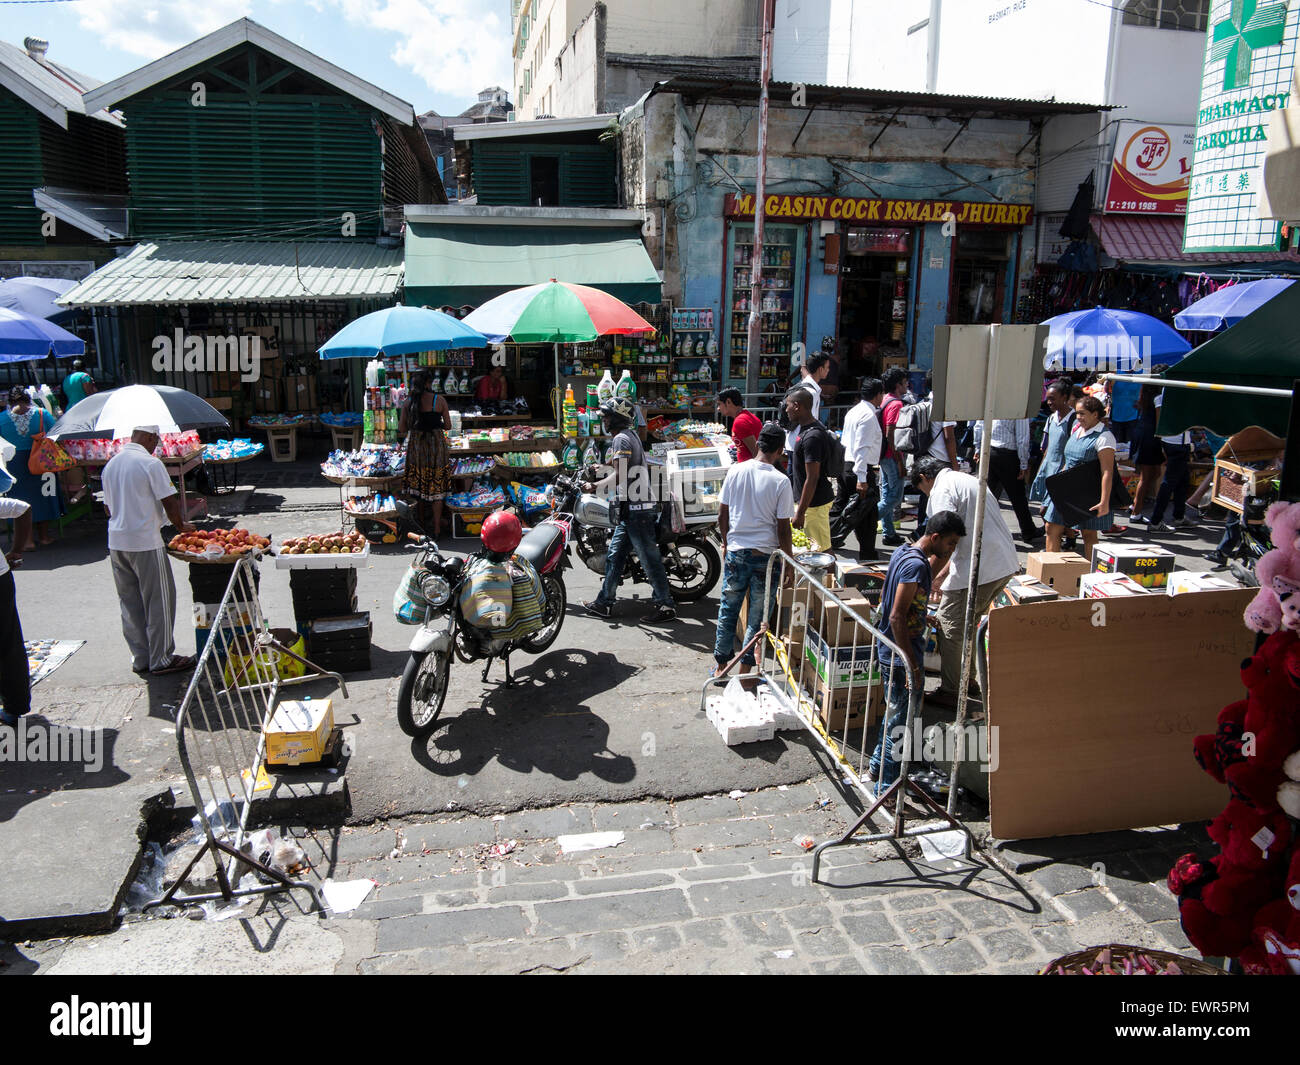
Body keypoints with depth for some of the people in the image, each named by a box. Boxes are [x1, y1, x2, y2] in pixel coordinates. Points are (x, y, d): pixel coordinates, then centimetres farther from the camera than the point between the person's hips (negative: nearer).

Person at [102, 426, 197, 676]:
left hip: (116, 542, 7)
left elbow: (108, 507, 16)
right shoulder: (150, 463, -13)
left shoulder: (111, 464, 10)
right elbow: (170, 503, -13)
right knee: (158, 601, 3)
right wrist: (181, 526, 2)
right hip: (146, 542, -7)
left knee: (129, 603, 13)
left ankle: (140, 659, 21)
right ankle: (161, 659, 9)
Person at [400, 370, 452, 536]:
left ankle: (421, 523, 28)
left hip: (415, 446, 2)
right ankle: (436, 528, 8)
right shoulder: (439, 400, -7)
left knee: (418, 485, 17)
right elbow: (448, 426, -2)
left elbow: (401, 429, 1)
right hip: (436, 444, -2)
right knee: (436, 487, 6)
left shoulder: (409, 402, -1)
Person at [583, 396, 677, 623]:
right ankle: (604, 603, 18)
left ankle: (666, 605, 0)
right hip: (629, 509, 11)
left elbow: (619, 476, -21)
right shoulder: (630, 435, 18)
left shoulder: (621, 438, -13)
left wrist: (594, 486, -12)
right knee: (614, 555, 13)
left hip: (635, 509, -11)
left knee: (649, 559, -5)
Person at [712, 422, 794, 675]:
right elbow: (783, 528, -10)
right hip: (765, 556, -3)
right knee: (757, 615, 9)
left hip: (736, 552, 3)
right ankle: (745, 670, 14)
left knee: (728, 610, 16)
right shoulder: (780, 481, -12)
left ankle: (721, 666, 24)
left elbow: (722, 514, 4)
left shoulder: (735, 471, -2)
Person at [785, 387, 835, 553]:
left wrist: (800, 512, -22)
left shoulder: (812, 437, -23)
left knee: (821, 550, -3)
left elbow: (812, 479, -24)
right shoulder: (803, 428, 10)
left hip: (814, 503, -10)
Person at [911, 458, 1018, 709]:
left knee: (950, 629, 3)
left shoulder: (943, 488, -7)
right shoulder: (970, 480, 23)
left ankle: (950, 693, 10)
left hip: (978, 571, -9)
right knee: (968, 624, 24)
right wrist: (942, 575, 30)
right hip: (1007, 564, 9)